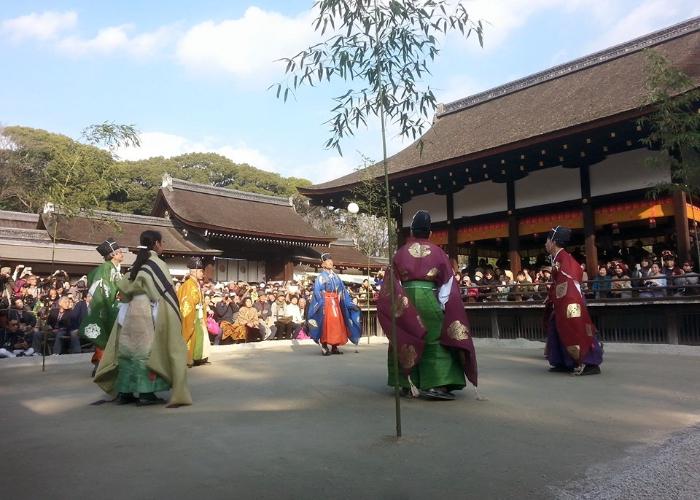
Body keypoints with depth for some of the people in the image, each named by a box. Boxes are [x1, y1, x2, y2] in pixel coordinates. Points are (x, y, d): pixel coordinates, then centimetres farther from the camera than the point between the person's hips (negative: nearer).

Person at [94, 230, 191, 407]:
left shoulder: (137, 265, 14)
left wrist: (134, 300, 17)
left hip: (131, 312, 7)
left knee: (130, 350, 9)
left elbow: (123, 288, 14)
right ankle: (146, 393, -3)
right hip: (148, 313, -7)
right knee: (148, 351, -3)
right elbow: (166, 292, -9)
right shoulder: (158, 264, -6)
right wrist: (174, 314, -2)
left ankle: (124, 392, 12)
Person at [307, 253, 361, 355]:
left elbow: (343, 291, 15)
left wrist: (350, 304, 9)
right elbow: (317, 292, -11)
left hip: (335, 303, 6)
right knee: (326, 324, -9)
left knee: (337, 324, 5)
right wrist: (321, 304, -24)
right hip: (326, 303, -6)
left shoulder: (336, 276, 16)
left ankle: (334, 347, 11)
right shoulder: (321, 277, -1)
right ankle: (324, 348, -5)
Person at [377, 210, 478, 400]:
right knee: (434, 341, 1)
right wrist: (442, 305, 3)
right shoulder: (437, 252, 2)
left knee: (408, 340, 11)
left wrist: (398, 304, 7)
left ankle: (408, 383, 15)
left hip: (406, 299, 2)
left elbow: (393, 281, 3)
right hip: (428, 298, -2)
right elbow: (447, 282, 1)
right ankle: (436, 384, -9)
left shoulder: (402, 252, 5)